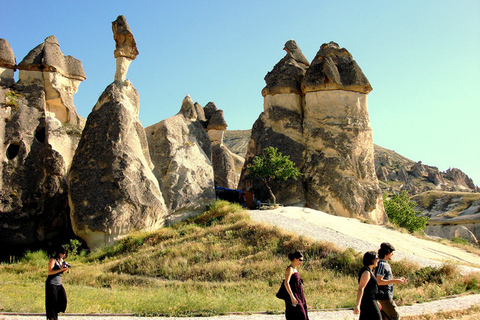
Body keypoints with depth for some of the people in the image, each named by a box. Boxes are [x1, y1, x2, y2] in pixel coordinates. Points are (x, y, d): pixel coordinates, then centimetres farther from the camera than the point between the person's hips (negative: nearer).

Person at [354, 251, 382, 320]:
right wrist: (357, 305, -32)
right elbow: (360, 289, -24)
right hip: (368, 302, -10)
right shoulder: (366, 272, -16)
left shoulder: (368, 271, 16)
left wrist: (375, 302, 30)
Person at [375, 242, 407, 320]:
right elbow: (379, 281, -22)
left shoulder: (386, 264, 16)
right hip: (384, 296, -10)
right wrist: (394, 281, -20)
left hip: (387, 296, 10)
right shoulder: (381, 264, -16)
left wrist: (398, 280, 11)